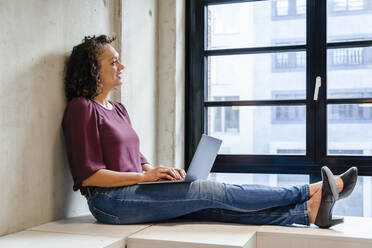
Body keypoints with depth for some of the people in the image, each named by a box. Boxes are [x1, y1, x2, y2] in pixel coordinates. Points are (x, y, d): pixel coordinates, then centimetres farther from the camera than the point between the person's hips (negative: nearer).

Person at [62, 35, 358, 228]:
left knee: (217, 205, -11)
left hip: (133, 190, 8)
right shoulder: (82, 108, -8)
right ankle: (309, 192, -13)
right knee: (211, 191, -17)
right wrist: (145, 176, -18)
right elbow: (88, 175, -15)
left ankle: (308, 211, -18)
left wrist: (158, 171, -2)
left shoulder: (117, 109, 18)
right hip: (111, 202, -8)